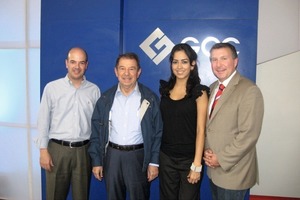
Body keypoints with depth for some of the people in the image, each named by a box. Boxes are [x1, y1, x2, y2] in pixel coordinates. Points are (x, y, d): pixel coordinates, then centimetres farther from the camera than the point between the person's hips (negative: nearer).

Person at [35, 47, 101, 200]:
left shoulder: (94, 90, 2)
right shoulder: (51, 88, -2)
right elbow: (43, 120, 0)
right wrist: (43, 150, -4)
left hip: (84, 150, 1)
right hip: (57, 149, -1)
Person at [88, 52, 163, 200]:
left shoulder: (150, 98, -3)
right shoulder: (106, 98, 3)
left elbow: (158, 132, -2)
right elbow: (96, 131, 5)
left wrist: (154, 162, -6)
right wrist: (96, 161, 2)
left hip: (138, 156, -2)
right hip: (112, 156, 2)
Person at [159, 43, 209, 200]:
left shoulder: (199, 91, -8)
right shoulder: (165, 89, 5)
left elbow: (200, 130, -12)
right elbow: (160, 123, 8)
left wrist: (197, 165, -15)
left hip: (189, 158, -4)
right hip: (166, 157, 4)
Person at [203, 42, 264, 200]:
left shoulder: (249, 90, -17)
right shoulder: (213, 88, 8)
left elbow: (249, 134, -21)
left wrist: (222, 158, -16)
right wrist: (207, 150, -3)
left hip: (233, 171, -6)